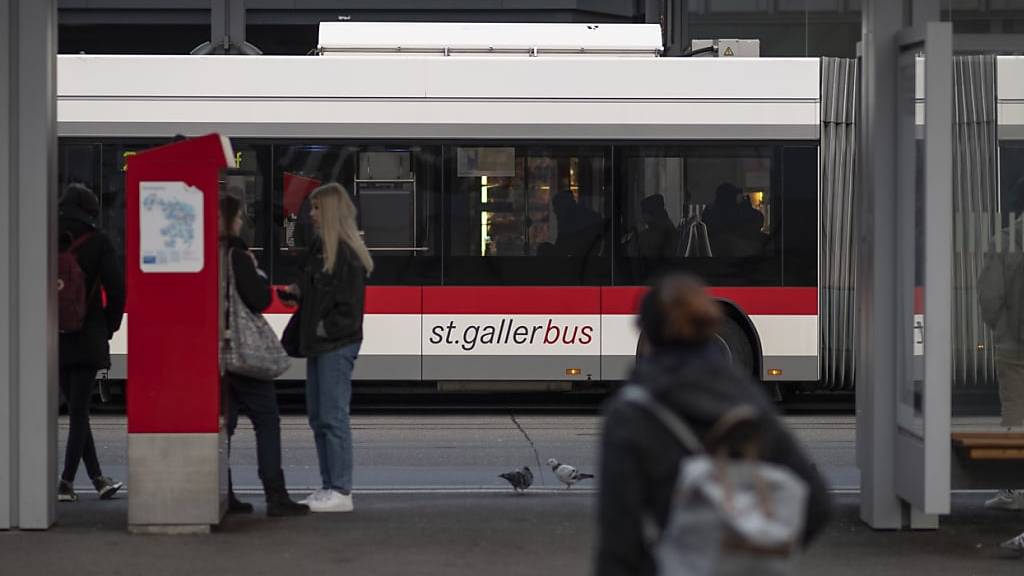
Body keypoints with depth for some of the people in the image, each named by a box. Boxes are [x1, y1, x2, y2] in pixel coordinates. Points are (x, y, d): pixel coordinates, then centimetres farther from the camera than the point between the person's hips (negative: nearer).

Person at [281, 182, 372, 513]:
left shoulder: (347, 253, -14)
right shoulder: (320, 247, 15)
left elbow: (349, 303, -17)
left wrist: (327, 328, -15)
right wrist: (298, 292, 5)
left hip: (337, 345, -10)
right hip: (318, 344, 10)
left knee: (333, 416, -8)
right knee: (317, 416, 12)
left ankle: (341, 492, -4)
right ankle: (330, 486, 18)